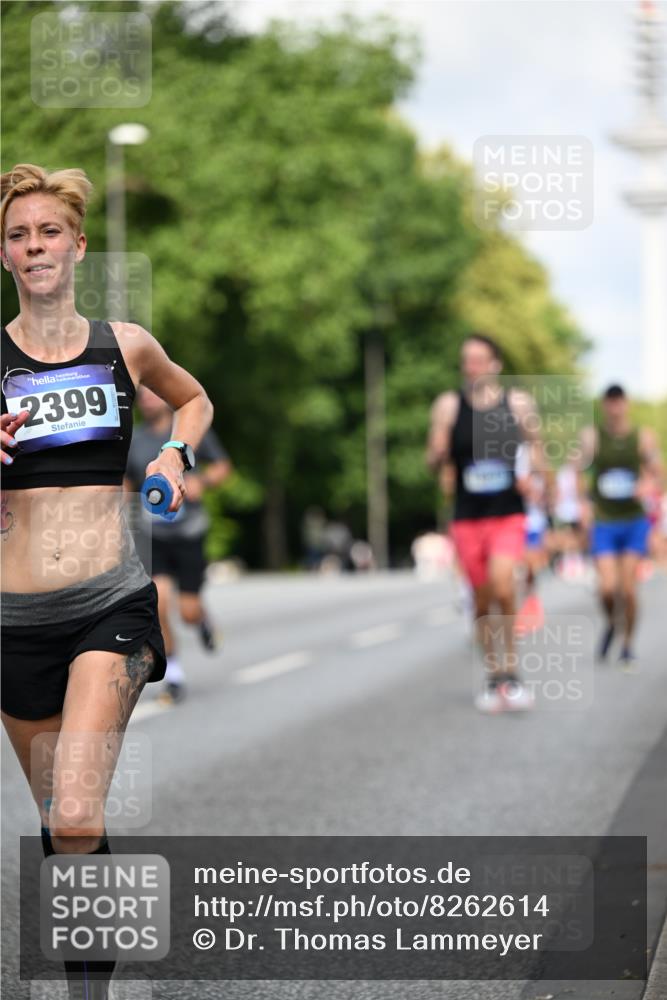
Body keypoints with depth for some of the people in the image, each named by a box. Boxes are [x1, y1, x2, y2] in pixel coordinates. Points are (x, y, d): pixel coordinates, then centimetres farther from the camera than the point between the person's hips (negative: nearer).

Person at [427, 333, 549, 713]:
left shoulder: (519, 403, 2)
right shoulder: (449, 405, 1)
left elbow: (536, 444, 17)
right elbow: (434, 461, 2)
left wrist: (536, 473, 4)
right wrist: (439, 455, -19)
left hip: (508, 514, -2)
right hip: (467, 517, 2)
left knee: (503, 586, -21)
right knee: (482, 600, 7)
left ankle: (511, 670, -7)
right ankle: (494, 677, 21)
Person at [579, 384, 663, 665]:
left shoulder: (643, 437, 0)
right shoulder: (591, 436, -1)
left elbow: (658, 477, 4)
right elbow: (579, 473, 1)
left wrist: (648, 486, -18)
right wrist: (584, 502, -16)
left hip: (634, 522, 0)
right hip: (603, 523, 0)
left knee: (628, 587, -6)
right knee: (607, 586, -11)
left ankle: (628, 642, 12)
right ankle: (609, 623, 22)